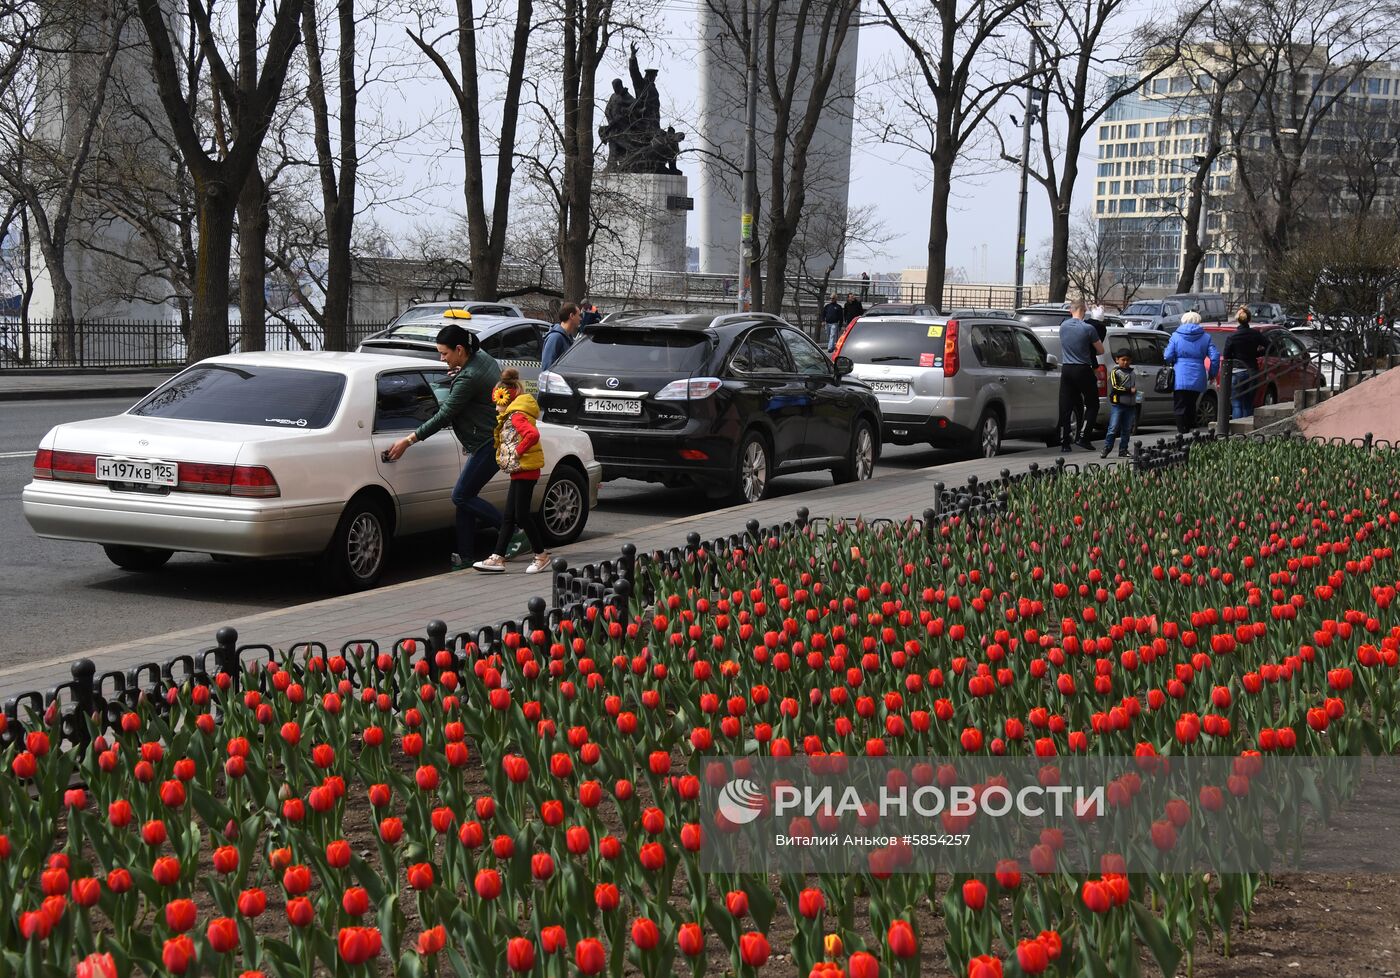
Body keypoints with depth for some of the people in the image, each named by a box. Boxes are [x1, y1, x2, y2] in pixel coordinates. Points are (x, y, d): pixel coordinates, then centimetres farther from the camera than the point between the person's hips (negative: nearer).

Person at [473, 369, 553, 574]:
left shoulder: (517, 415, -14)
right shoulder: (510, 416, 17)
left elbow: (533, 434, -30)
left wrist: (517, 452, -22)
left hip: (525, 470, -10)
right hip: (519, 471, 10)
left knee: (521, 515, -5)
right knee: (509, 516, 8)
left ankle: (541, 555, 4)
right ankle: (498, 558, 9)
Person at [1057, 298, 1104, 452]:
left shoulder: (1063, 326, 3)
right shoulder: (1088, 328, -12)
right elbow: (1101, 351, -1)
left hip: (1066, 369, 5)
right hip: (1083, 370, -5)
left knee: (1065, 407, 6)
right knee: (1092, 404, 9)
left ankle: (1064, 442, 4)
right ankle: (1082, 436, 0)